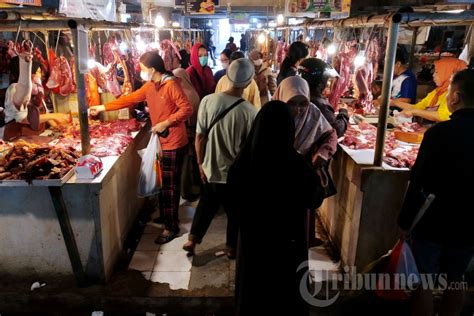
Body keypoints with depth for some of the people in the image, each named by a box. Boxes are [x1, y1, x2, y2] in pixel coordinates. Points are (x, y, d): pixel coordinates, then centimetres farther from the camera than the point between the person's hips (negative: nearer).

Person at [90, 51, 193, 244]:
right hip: (160, 141, 8)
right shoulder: (149, 87, 11)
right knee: (162, 183, 17)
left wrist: (166, 123, -23)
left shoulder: (171, 85, -15)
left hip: (173, 143, -8)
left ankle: (172, 226, 10)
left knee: (169, 186, -1)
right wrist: (102, 108, 17)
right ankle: (166, 216, 34)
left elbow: (187, 109, -21)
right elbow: (129, 99, 17)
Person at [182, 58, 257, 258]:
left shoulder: (208, 101, -13)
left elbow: (200, 137, -7)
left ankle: (192, 240, 34)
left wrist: (200, 163, 8)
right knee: (235, 212, 20)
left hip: (211, 168, 3)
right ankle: (232, 248, 37)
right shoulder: (249, 111, -20)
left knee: (206, 205, 26)